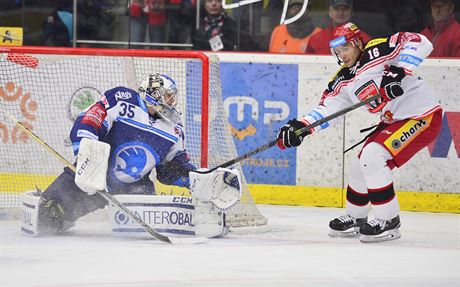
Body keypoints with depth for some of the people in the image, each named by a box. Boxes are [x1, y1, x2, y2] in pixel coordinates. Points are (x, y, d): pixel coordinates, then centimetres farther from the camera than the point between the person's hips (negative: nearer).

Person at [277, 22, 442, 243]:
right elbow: (327, 109, 2)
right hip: (394, 121, 9)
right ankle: (355, 219, 35)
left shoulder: (377, 51, -17)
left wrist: (400, 71, -35)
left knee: (373, 157, -20)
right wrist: (301, 126, -14)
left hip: (422, 116, -9)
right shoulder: (343, 82, 7)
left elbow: (420, 43, -25)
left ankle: (389, 221, -11)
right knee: (361, 166, 12)